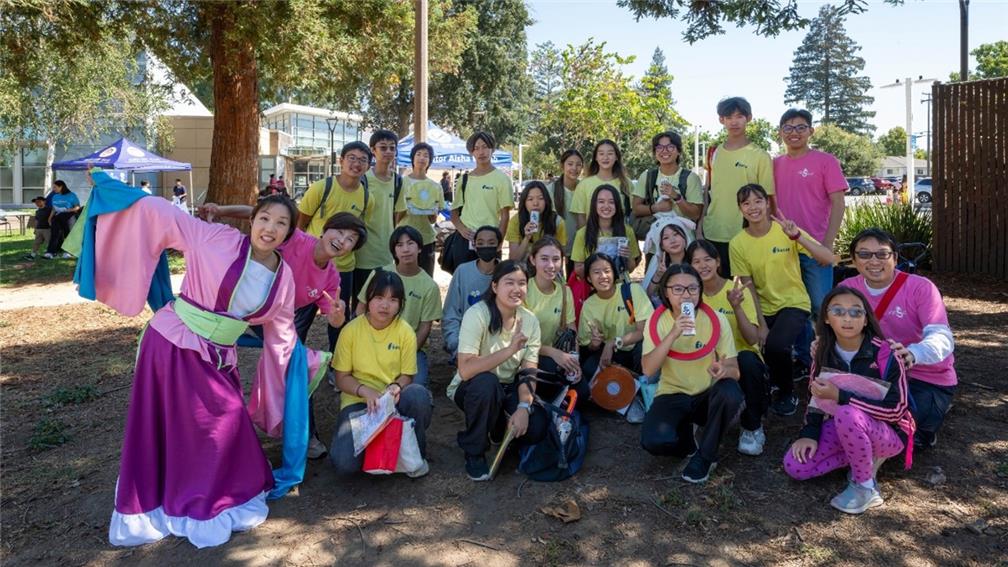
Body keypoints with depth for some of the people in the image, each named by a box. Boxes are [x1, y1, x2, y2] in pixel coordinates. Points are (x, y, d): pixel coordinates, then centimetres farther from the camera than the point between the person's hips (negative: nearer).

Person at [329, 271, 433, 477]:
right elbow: (342, 378, -2)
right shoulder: (351, 330, -7)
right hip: (358, 401, -1)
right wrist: (365, 390, -22)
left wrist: (395, 387, -23)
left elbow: (406, 376, 1)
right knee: (345, 463, -28)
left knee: (419, 395, -35)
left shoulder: (405, 332, -6)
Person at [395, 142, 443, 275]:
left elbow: (433, 220, 7)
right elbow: (396, 214, 2)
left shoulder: (434, 186, 7)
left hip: (427, 239, 3)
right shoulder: (402, 182, -1)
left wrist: (433, 213, -12)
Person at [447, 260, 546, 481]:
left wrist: (524, 407, -28)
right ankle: (474, 452, -12)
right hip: (473, 388, -3)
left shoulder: (530, 320, -8)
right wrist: (510, 349, -40)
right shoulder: (477, 314, -23)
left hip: (509, 389, 4)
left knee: (537, 427, -22)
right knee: (486, 382, -37)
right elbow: (465, 370, -33)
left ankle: (500, 426, 14)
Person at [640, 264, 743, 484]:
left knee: (730, 393, -34)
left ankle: (706, 456, -8)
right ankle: (684, 436, 11)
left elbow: (734, 370, -12)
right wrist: (673, 334, -35)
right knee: (654, 441, -29)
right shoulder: (657, 322, -10)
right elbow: (648, 370, -23)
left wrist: (723, 370, -37)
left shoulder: (716, 320, -11)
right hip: (672, 395, 0)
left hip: (708, 395, 1)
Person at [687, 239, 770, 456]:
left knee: (747, 361, -37)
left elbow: (753, 339, -19)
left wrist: (737, 307, -34)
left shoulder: (738, 291, -9)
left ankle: (752, 427, -13)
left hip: (742, 359, -1)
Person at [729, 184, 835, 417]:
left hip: (793, 303, -2)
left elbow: (828, 259, -19)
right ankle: (774, 377, 19)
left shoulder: (785, 231, -10)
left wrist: (797, 236, -33)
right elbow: (749, 287, -4)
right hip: (763, 309, 3)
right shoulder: (738, 244, -5)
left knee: (776, 345, -29)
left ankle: (787, 393, 3)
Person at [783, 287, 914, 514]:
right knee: (794, 466, -11)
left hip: (889, 432, -6)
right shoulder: (825, 352, -5)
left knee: (847, 414, -39)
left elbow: (896, 409, -25)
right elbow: (818, 395, 6)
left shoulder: (883, 353, -22)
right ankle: (865, 456, 6)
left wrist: (840, 396, -31)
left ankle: (865, 485, -16)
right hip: (844, 427, 6)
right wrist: (809, 433, -9)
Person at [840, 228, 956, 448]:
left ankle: (926, 425, 10)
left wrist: (913, 354, -55)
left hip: (930, 380, -4)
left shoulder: (921, 288, -19)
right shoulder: (848, 288, -6)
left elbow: (942, 337, -30)